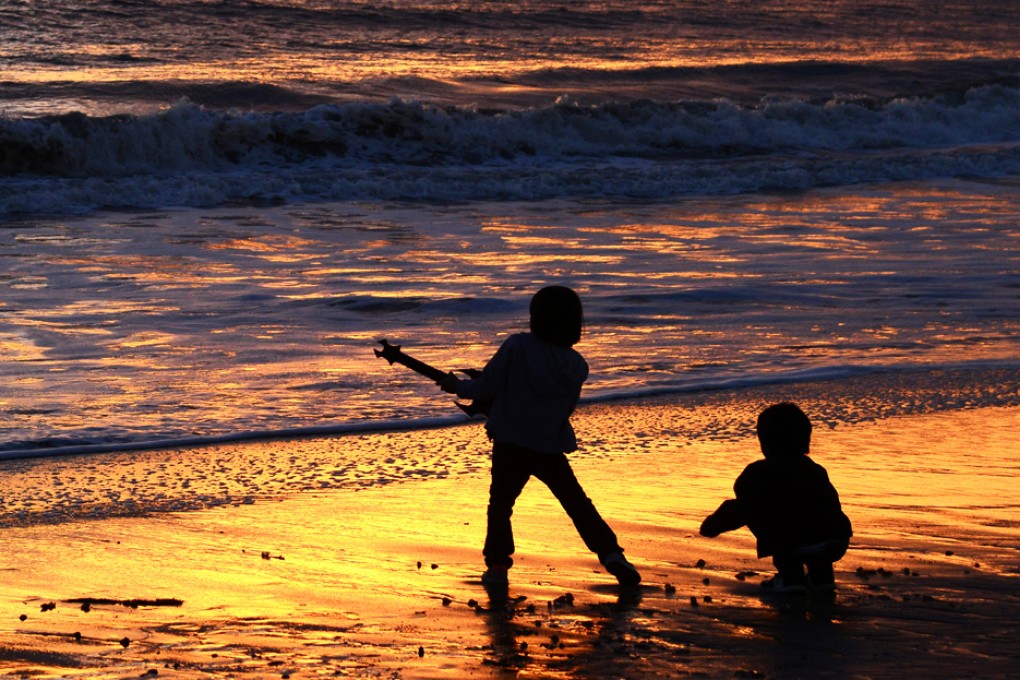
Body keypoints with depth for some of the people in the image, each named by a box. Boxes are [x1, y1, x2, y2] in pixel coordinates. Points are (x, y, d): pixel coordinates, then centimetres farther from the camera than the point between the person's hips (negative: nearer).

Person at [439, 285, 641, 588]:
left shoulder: (516, 346, -11)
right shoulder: (576, 366, 0)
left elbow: (485, 388, -8)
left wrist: (457, 386, 13)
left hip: (510, 446, -2)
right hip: (551, 449, 2)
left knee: (500, 505, 15)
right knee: (578, 504, 12)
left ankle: (497, 564, 9)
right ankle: (611, 554, 4)